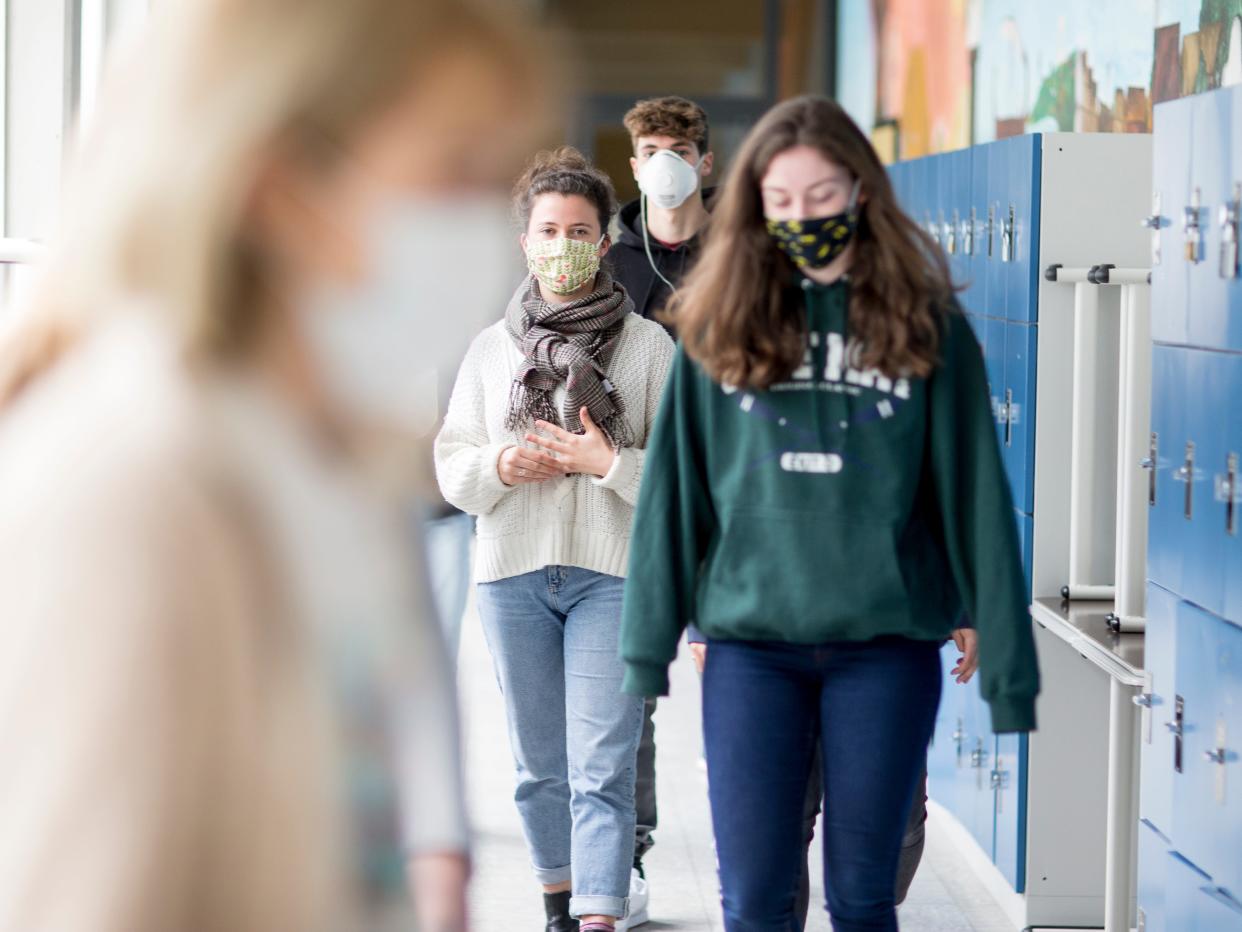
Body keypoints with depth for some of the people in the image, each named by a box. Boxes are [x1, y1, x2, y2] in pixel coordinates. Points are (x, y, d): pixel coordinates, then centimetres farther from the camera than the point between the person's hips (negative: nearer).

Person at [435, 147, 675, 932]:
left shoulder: (649, 345, 1)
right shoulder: (492, 349, 10)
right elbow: (450, 466, 11)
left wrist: (608, 463, -15)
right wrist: (500, 465, -9)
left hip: (613, 573, -3)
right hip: (512, 573, 3)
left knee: (601, 768, -10)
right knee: (541, 764, 12)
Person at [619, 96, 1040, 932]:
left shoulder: (926, 325, 1)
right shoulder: (723, 325, 4)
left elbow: (977, 499, 0)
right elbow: (675, 488, 5)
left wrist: (1010, 667, -3)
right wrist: (647, 644, 0)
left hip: (888, 646, -1)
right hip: (749, 648, 1)